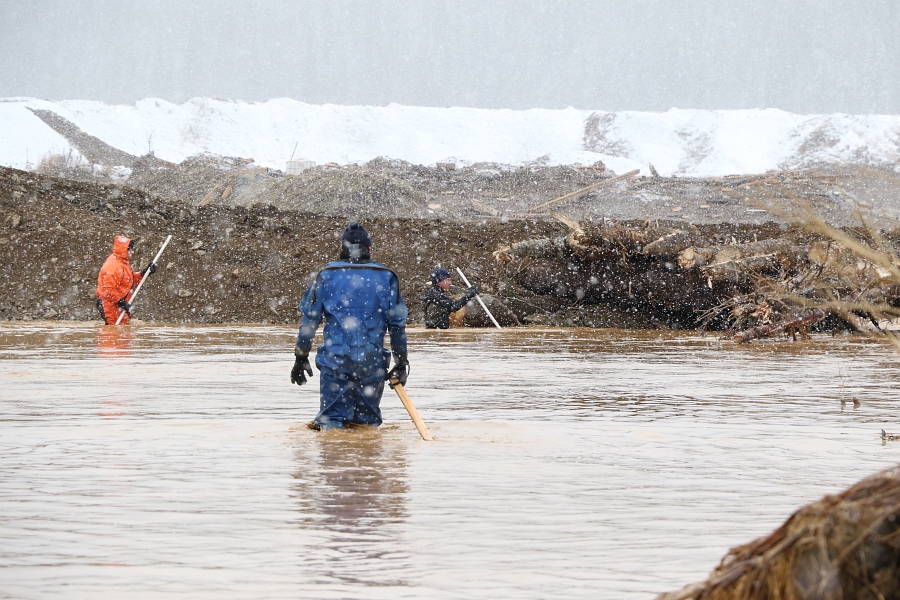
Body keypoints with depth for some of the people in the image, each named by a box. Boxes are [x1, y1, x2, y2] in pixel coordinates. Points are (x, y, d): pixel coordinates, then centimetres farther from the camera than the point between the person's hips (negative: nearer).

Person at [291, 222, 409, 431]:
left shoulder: (326, 276, 4)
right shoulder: (386, 277, 5)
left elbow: (309, 319, 6)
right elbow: (397, 323, 8)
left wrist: (300, 358, 15)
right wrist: (401, 362, 16)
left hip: (334, 359, 0)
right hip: (372, 361, 1)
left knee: (331, 416, 4)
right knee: (368, 421, 10)